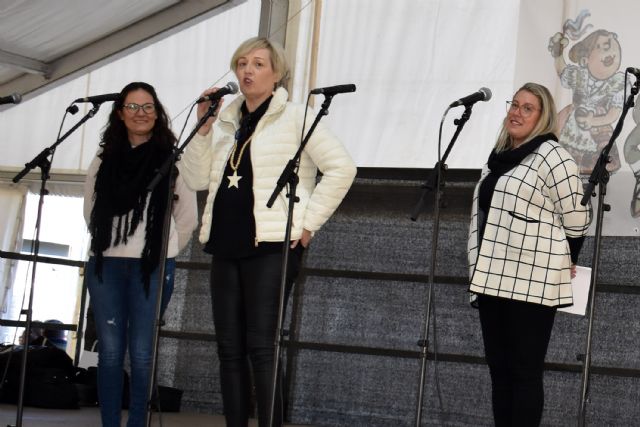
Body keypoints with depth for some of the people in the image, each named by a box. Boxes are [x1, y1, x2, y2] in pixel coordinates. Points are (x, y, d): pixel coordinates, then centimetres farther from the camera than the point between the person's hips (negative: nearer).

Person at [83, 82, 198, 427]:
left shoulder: (172, 160, -1)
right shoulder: (104, 161, 9)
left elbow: (187, 217, 4)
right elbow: (90, 212, 19)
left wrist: (161, 251, 8)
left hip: (152, 267, -3)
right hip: (105, 265, 3)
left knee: (141, 354, -2)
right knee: (110, 351, 3)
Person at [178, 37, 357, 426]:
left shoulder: (295, 117, 1)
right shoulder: (227, 121, 17)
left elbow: (342, 167, -6)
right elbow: (196, 179, 12)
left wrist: (308, 223, -9)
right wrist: (204, 127, 1)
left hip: (272, 246, -6)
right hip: (226, 246, 6)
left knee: (260, 346, -11)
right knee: (230, 347, 4)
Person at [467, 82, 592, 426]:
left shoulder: (551, 155, -8)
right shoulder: (498, 158, 17)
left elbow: (576, 216, -8)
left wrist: (563, 261, 4)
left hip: (532, 283, -8)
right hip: (493, 279, 8)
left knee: (525, 371, -3)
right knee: (499, 368, 9)